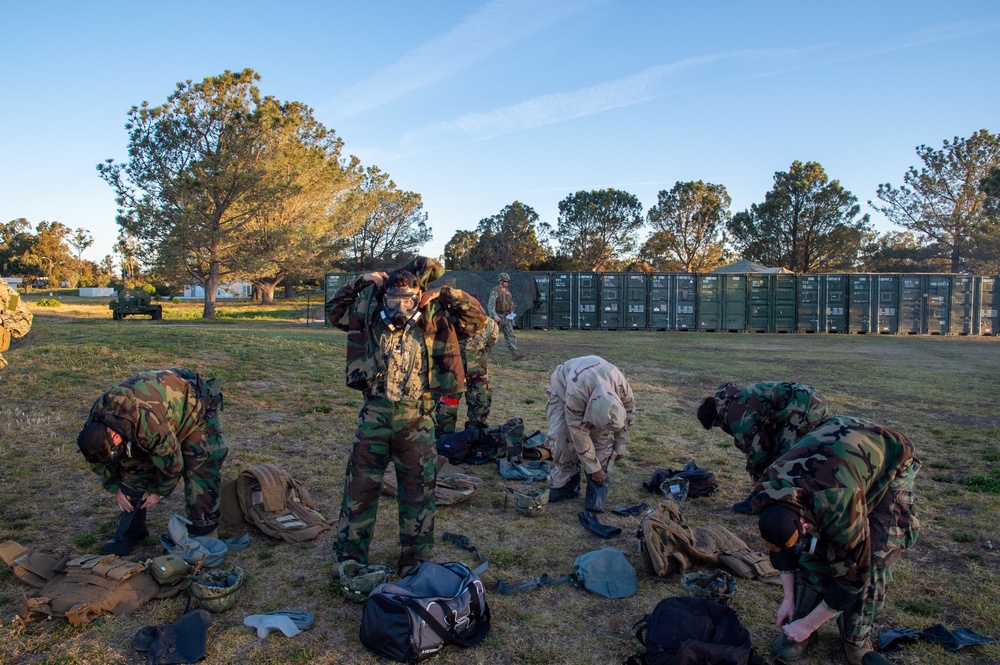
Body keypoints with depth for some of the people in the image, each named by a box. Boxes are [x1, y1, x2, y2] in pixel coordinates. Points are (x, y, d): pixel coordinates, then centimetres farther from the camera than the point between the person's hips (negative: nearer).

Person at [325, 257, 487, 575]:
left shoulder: (434, 322, 2)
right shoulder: (371, 316, 6)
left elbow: (477, 317, 3)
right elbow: (334, 310, 19)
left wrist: (444, 294, -3)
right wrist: (361, 283, 7)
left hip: (417, 418, -1)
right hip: (374, 415, 1)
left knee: (419, 489, 6)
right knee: (360, 486, 7)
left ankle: (416, 559, 21)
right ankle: (350, 555, 22)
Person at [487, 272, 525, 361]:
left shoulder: (507, 291, 12)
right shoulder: (495, 291, -12)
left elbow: (511, 303, 25)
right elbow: (490, 304, -22)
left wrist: (511, 312, 12)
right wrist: (494, 315, -31)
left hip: (506, 316, 7)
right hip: (498, 317, -7)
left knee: (510, 335, -3)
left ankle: (515, 353, -9)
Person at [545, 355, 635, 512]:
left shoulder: (621, 385, -34)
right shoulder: (575, 393, -46)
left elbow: (628, 414, -11)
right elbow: (579, 433, -33)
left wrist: (620, 447, -3)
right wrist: (593, 468, -24)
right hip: (563, 387, -3)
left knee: (603, 436, -15)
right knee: (562, 437, -20)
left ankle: (597, 488, -5)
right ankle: (563, 485, -3)